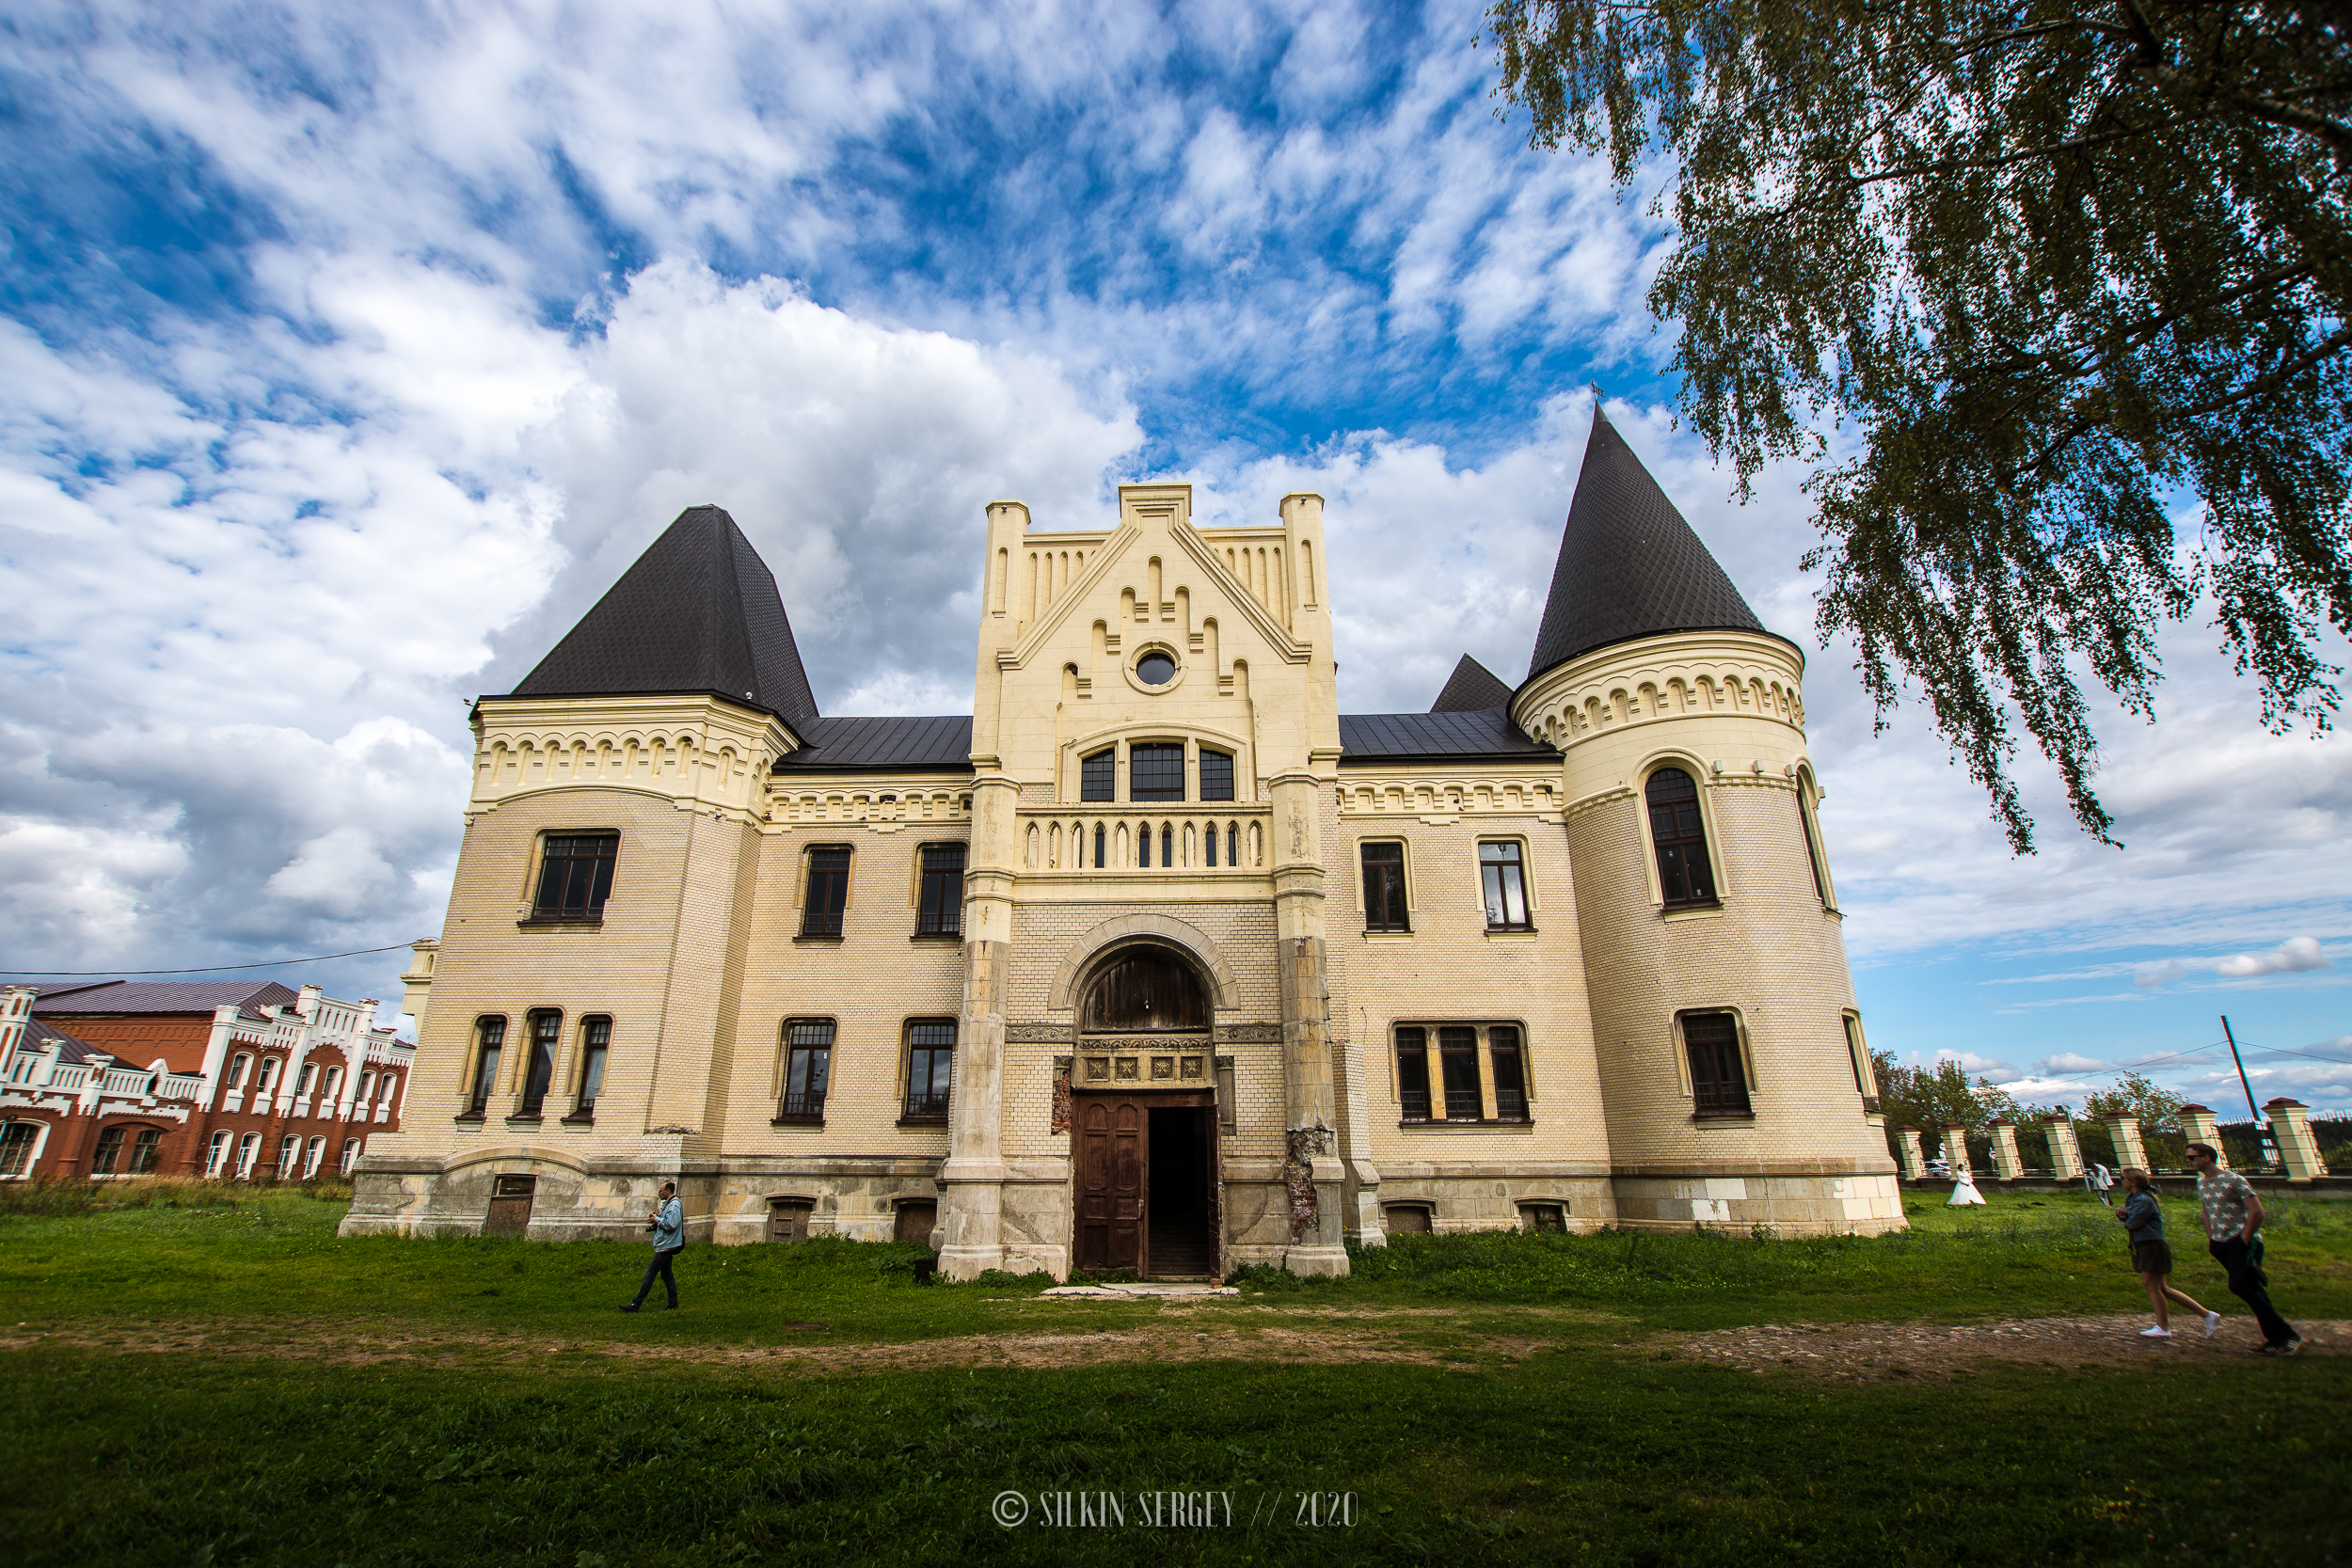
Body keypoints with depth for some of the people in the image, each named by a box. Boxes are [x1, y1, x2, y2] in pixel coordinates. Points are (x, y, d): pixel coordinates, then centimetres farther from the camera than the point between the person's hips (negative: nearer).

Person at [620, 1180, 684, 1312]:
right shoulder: (667, 1204, 18)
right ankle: (673, 1304, 15)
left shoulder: (674, 1205, -16)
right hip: (666, 1245, 11)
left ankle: (636, 1304, -4)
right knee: (666, 1274, 12)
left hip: (666, 1246, -11)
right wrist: (655, 1219, 3)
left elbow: (671, 1224, -25)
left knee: (650, 1273, -7)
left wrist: (657, 1219, -13)